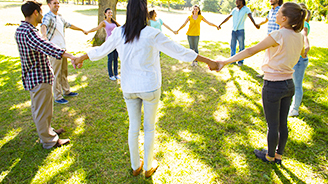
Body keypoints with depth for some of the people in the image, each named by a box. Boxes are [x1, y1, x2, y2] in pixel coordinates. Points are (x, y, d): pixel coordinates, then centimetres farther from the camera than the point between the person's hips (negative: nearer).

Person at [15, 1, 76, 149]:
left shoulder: (20, 29, 10)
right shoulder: (28, 32, -24)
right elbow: (46, 47, -41)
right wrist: (71, 56, -51)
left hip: (32, 77, 11)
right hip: (39, 78, -11)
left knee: (38, 108, 23)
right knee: (42, 110, 2)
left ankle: (46, 131, 41)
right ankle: (49, 141, 15)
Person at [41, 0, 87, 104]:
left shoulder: (60, 17, 14)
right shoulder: (48, 17, -12)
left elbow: (69, 25, 30)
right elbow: (44, 25, -32)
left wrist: (82, 30, 41)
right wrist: (44, 35, -54)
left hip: (63, 48, 8)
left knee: (64, 72, 17)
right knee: (56, 74, -3)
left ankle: (67, 91, 31)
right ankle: (58, 97, 4)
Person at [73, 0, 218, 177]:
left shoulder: (119, 33, -5)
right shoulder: (152, 34, -16)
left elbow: (101, 50, 7)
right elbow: (179, 52, -14)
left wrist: (81, 58, 28)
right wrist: (208, 61, -6)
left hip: (128, 88, 4)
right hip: (150, 87, -3)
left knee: (133, 126, 18)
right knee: (149, 128, 14)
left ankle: (135, 166, 35)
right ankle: (148, 167, 31)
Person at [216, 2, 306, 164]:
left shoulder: (278, 35, -20)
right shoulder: (298, 36, 2)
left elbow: (251, 51, -26)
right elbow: (303, 55, 23)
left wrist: (226, 62, -27)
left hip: (273, 85, -7)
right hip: (289, 84, 7)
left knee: (272, 125, 11)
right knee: (282, 124, 19)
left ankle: (270, 156, 31)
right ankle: (279, 155, 37)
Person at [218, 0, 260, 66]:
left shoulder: (246, 9, -2)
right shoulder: (234, 10, 11)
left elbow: (250, 17, -19)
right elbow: (228, 18, 17)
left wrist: (255, 24, -36)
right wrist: (220, 24, 15)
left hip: (240, 30, -4)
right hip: (233, 30, 4)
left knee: (241, 46, 1)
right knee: (232, 46, 6)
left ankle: (240, 61, 10)